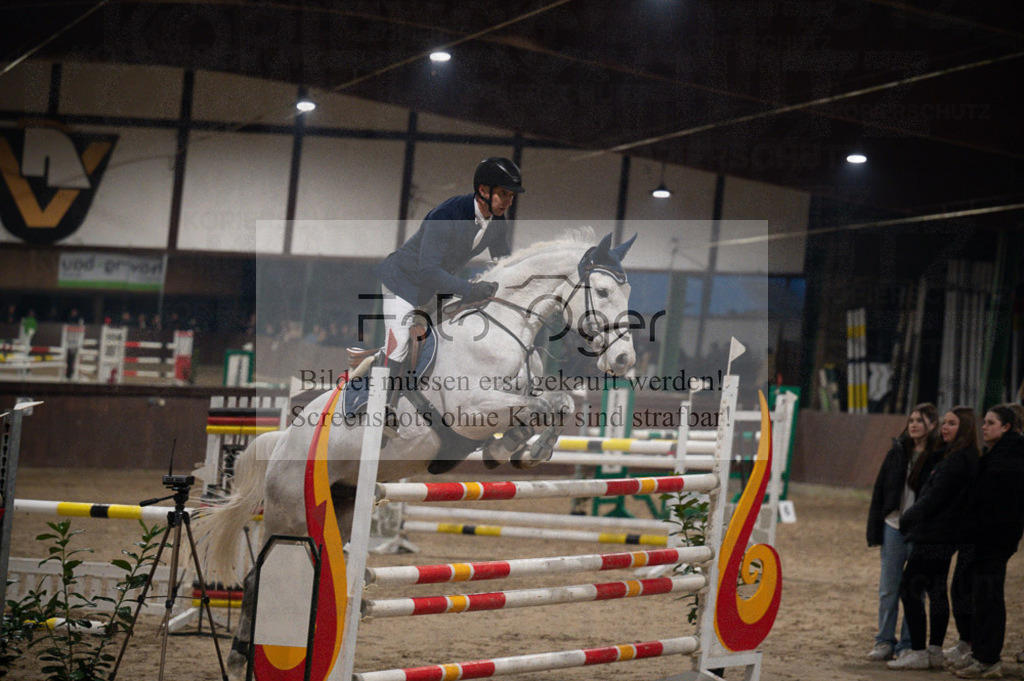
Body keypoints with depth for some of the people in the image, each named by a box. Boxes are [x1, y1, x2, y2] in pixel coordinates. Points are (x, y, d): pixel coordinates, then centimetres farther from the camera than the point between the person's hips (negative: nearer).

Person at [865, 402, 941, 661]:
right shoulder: (898, 452, 6)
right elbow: (880, 489, 9)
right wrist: (875, 529, 4)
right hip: (894, 526, 3)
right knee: (888, 589, 6)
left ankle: (908, 645, 13)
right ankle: (884, 641, 16)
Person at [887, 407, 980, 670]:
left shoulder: (958, 459, -17)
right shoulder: (950, 455, 14)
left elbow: (935, 498, -19)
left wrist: (907, 519, -7)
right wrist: (911, 519, 9)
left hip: (934, 536, -10)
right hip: (944, 535, 10)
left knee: (909, 588, -7)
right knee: (936, 591, 13)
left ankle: (918, 653, -5)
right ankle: (935, 652, 18)